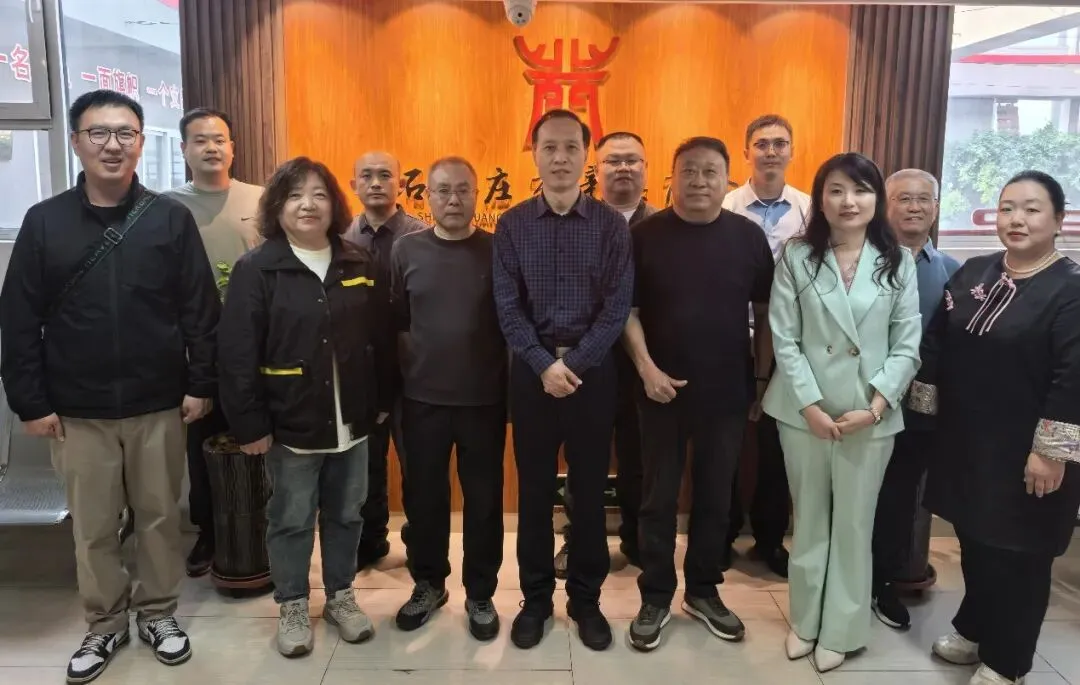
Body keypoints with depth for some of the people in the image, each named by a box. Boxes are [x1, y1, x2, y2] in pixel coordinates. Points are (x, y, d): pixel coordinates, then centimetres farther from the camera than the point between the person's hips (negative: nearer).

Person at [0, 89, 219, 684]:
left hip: (158, 406, 0)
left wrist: (201, 384, -5)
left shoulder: (171, 218, -1)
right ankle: (104, 624, 31)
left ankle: (158, 613, 31)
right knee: (92, 528, 11)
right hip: (78, 412, 1)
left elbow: (201, 309, -2)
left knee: (159, 517, 12)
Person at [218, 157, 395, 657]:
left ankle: (341, 597, 34)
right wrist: (249, 424, -12)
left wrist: (383, 402, 9)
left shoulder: (358, 265, 5)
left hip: (351, 420, 4)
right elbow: (238, 356, -10)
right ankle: (292, 607, 28)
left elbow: (380, 340, 9)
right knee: (291, 521, 10)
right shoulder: (256, 269, -7)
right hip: (290, 423, -3)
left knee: (346, 515, 15)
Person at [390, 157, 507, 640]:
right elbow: (395, 322, 3)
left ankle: (480, 594, 27)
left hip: (485, 399, -1)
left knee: (484, 499, 9)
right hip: (422, 399, 1)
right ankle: (428, 584, 34)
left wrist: (514, 384, -3)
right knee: (424, 497, 13)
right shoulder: (406, 251, 0)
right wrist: (409, 368, 2)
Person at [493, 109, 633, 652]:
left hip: (592, 369, 0)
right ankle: (535, 598, 26)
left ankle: (586, 598, 26)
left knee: (590, 489, 9)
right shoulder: (511, 225, 1)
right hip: (531, 369, 1)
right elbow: (507, 306, -3)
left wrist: (575, 362, -14)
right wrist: (544, 363, -14)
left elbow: (617, 305, -6)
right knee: (534, 489, 10)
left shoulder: (611, 224, -1)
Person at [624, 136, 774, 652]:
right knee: (659, 498, 8)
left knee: (715, 497, 14)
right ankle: (655, 597, 23)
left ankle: (704, 591, 31)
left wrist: (764, 377, 3)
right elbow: (627, 309, -3)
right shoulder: (647, 235, -4)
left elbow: (765, 311, 6)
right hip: (663, 390, -2)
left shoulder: (748, 236, 1)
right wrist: (646, 368, -13)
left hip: (728, 392, 2)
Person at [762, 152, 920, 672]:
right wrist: (811, 406, -12)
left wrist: (875, 407, -11)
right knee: (809, 521, 14)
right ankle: (805, 619, 30)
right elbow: (784, 339, -5)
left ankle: (841, 630, 26)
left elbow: (907, 345, -1)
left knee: (854, 525, 10)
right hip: (805, 412, 0)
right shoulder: (796, 256, -1)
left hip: (871, 417, 0)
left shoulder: (898, 261, 2)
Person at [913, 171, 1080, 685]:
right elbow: (936, 343, 9)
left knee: (1017, 553, 8)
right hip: (965, 441, 5)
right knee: (974, 541, 18)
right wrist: (925, 407, 8)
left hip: (1024, 452, -5)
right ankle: (974, 630, 38)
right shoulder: (973, 273, 6)